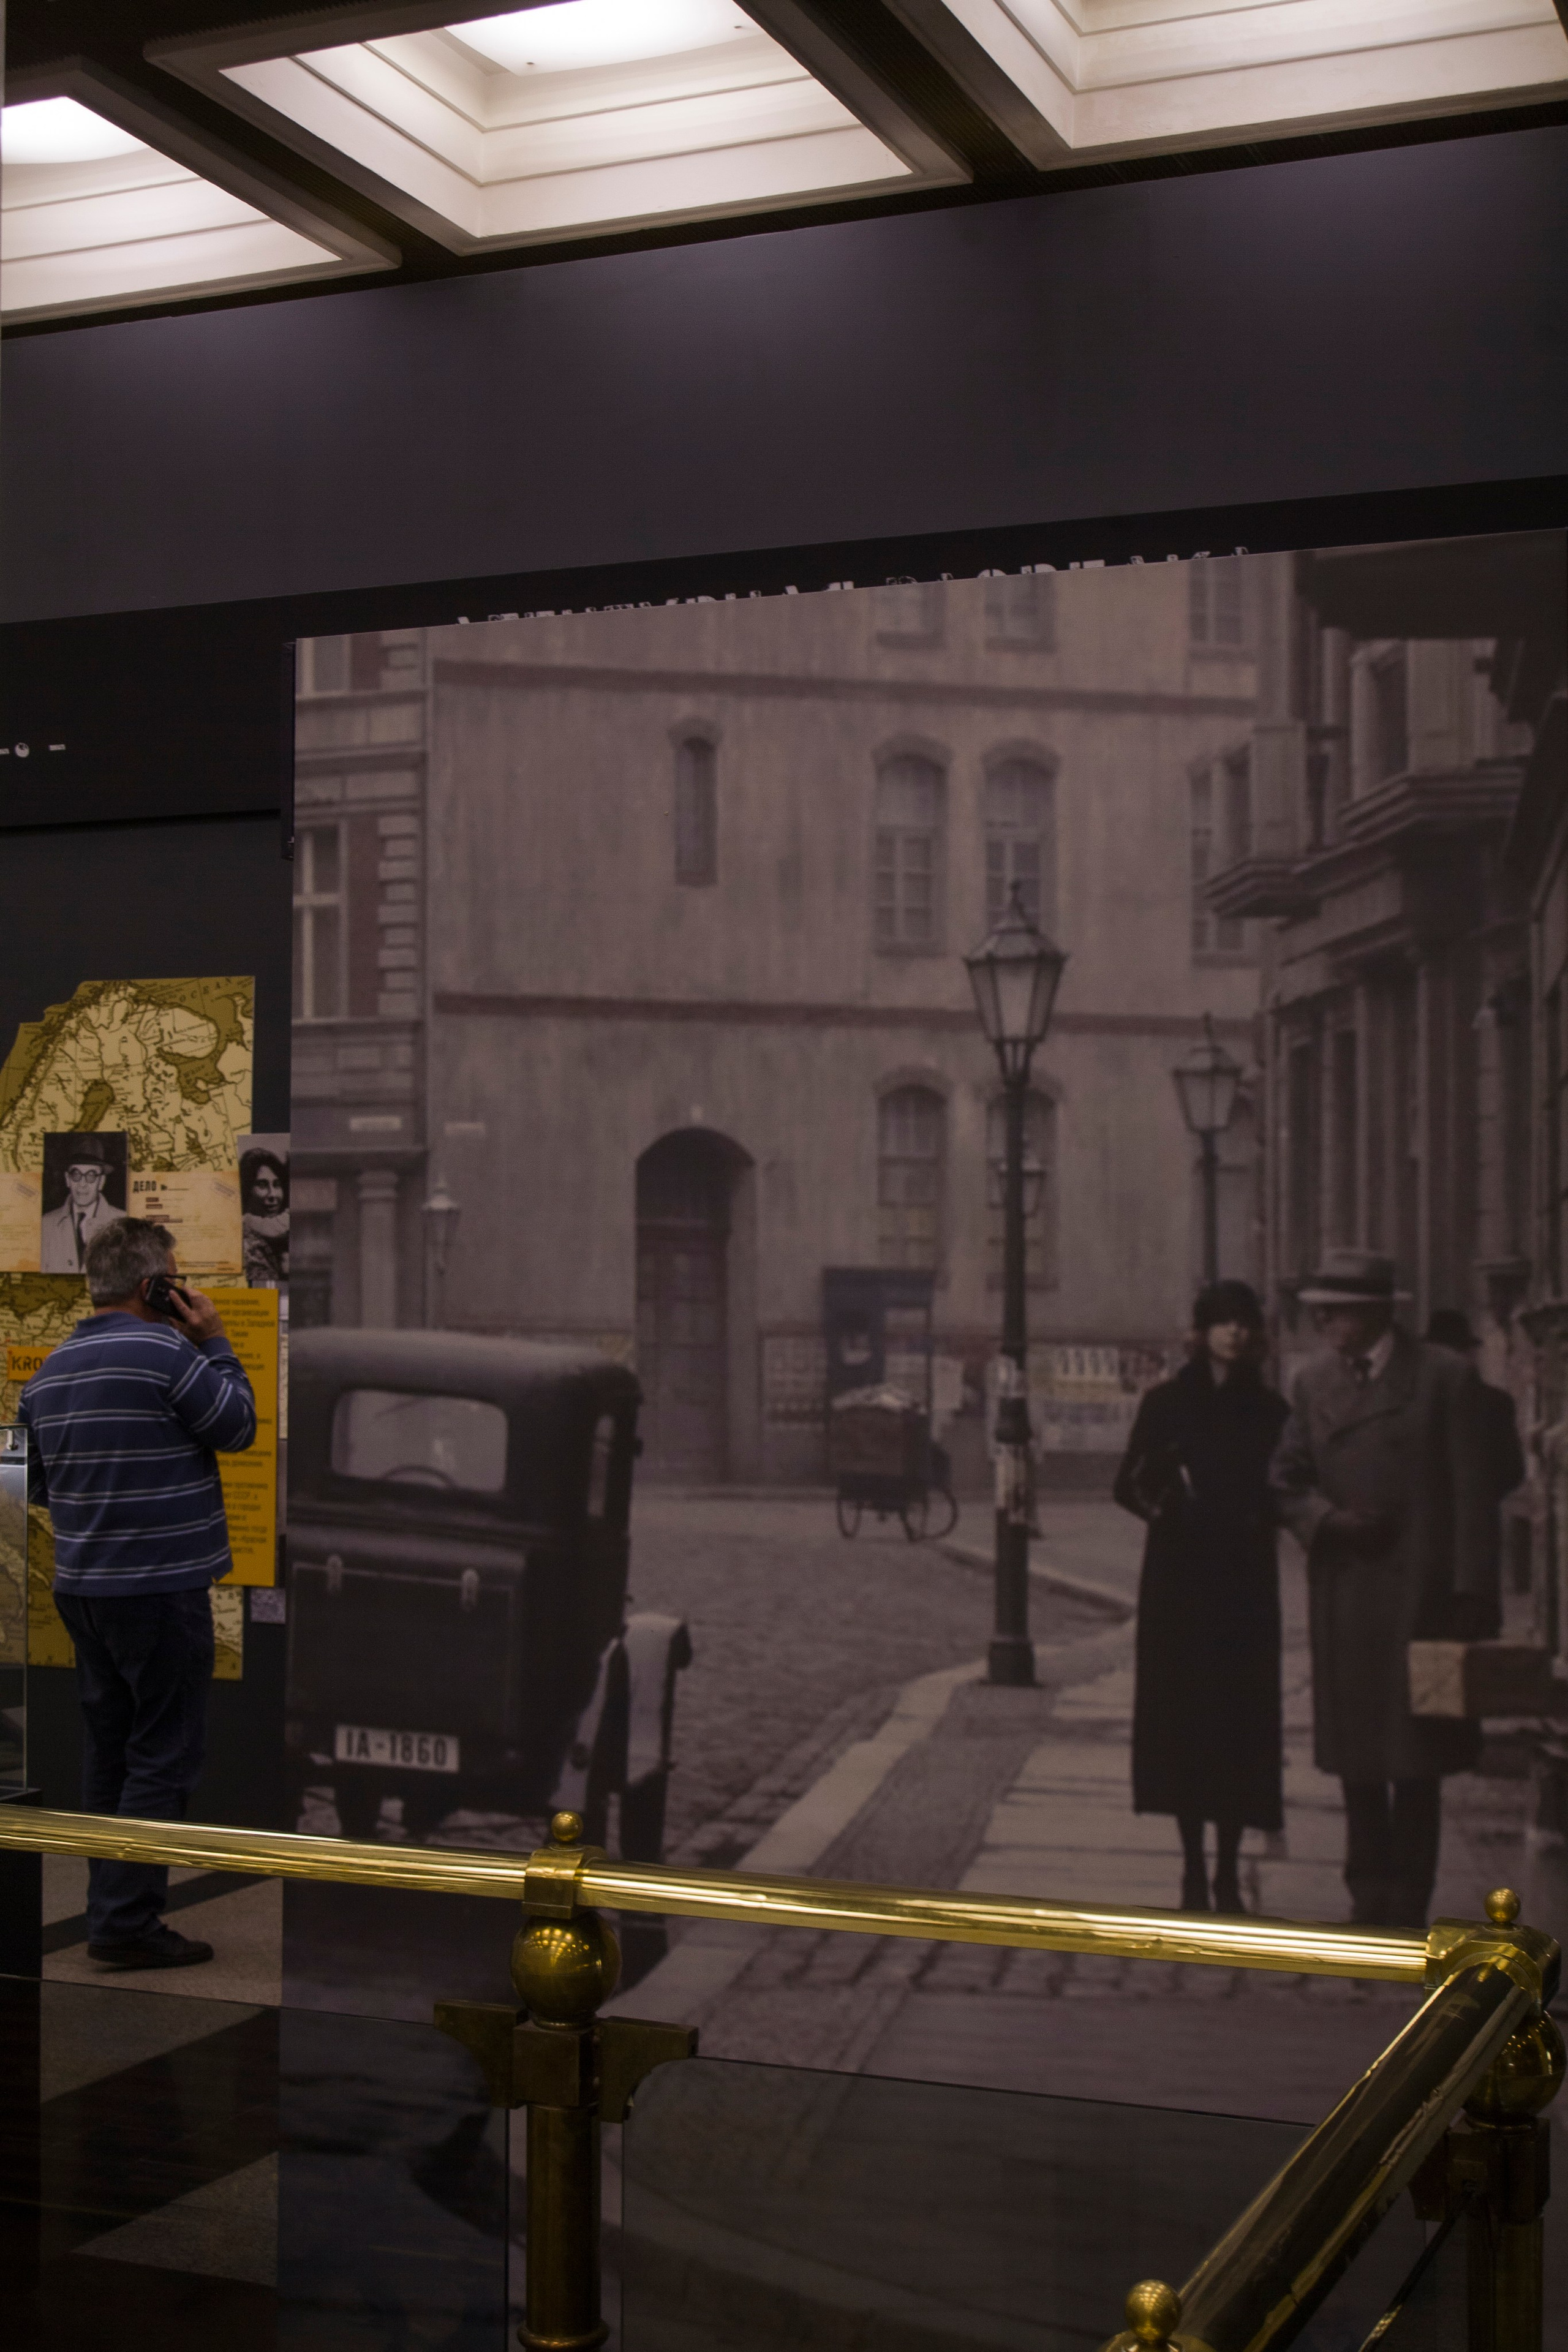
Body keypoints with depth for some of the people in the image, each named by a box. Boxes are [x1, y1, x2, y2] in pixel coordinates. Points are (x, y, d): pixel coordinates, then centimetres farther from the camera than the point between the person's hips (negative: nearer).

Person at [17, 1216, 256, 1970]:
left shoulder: (49, 1372, 10)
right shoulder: (165, 1353, -16)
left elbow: (36, 1484, 17)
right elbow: (238, 1426, -5)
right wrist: (216, 1344, 2)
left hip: (81, 1588, 8)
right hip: (160, 1588, -8)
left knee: (108, 1750, 14)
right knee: (163, 1757, -2)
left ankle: (111, 1912, 20)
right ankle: (126, 1922, -3)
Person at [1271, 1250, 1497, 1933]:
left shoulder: (1446, 1376, -3)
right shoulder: (1313, 1380, 9)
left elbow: (1474, 1493, -5)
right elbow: (1287, 1479, 12)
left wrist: (1472, 1593, -9)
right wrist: (1325, 1517, -9)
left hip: (1421, 1594, -4)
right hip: (1343, 1595, 4)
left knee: (1417, 1760, 2)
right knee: (1356, 1759, 9)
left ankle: (1407, 1910, 10)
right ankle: (1369, 1902, 19)